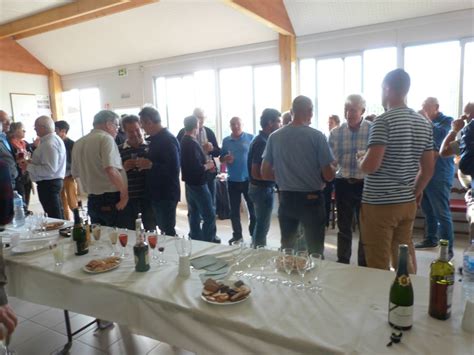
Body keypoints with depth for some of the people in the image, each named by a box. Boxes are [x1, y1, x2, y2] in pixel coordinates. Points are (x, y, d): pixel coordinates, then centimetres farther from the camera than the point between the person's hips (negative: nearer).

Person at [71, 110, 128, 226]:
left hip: (92, 200, 8)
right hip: (112, 200, -7)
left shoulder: (78, 143, 11)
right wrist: (124, 192, -16)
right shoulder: (106, 138, -12)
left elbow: (75, 173, 18)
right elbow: (111, 169, -25)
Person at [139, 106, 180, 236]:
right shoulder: (155, 138, 12)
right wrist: (144, 163, 5)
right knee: (164, 230, 16)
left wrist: (150, 165, -21)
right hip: (157, 193, 9)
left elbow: (173, 168, -25)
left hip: (166, 195, -9)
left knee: (168, 231, -1)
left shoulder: (168, 139, -17)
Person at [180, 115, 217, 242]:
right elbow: (197, 168, -26)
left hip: (189, 182, 10)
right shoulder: (193, 144, -21)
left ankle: (196, 241, 25)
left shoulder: (183, 141, 8)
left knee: (194, 214, 16)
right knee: (209, 216, -3)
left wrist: (205, 163, 8)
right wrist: (208, 165, -8)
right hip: (198, 183, -10)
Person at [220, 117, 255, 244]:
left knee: (253, 208, 5)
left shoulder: (251, 138, -3)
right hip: (233, 180, 3)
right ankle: (237, 235, 25)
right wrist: (225, 158, -12)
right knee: (234, 211, 11)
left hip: (249, 179, -3)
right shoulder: (226, 141, 7)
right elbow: (221, 158, 12)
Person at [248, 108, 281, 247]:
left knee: (260, 224, 20)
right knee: (262, 226, 2)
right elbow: (256, 173, -25)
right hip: (263, 189, -10)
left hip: (260, 188, 10)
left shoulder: (260, 139, 9)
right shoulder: (262, 142, -21)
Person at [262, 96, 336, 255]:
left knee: (286, 248, 18)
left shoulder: (274, 137, -1)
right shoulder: (317, 136, -10)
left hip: (286, 199, 4)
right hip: (311, 199, -3)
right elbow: (329, 175, -10)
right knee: (315, 250, 9)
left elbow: (265, 173, 3)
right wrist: (332, 167, 12)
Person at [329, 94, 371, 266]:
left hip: (365, 184, -2)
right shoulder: (335, 132, 2)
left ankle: (364, 266, 24)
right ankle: (342, 263, 28)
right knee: (344, 227, 13)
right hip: (343, 184, 2)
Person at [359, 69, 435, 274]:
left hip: (379, 204, -7)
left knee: (379, 263, 4)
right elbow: (428, 168, 10)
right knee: (405, 258, 18)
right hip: (407, 203, 7)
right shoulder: (424, 124, 8)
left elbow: (370, 166, -22)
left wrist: (360, 160, -1)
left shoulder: (384, 121, -14)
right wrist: (416, 193, 22)